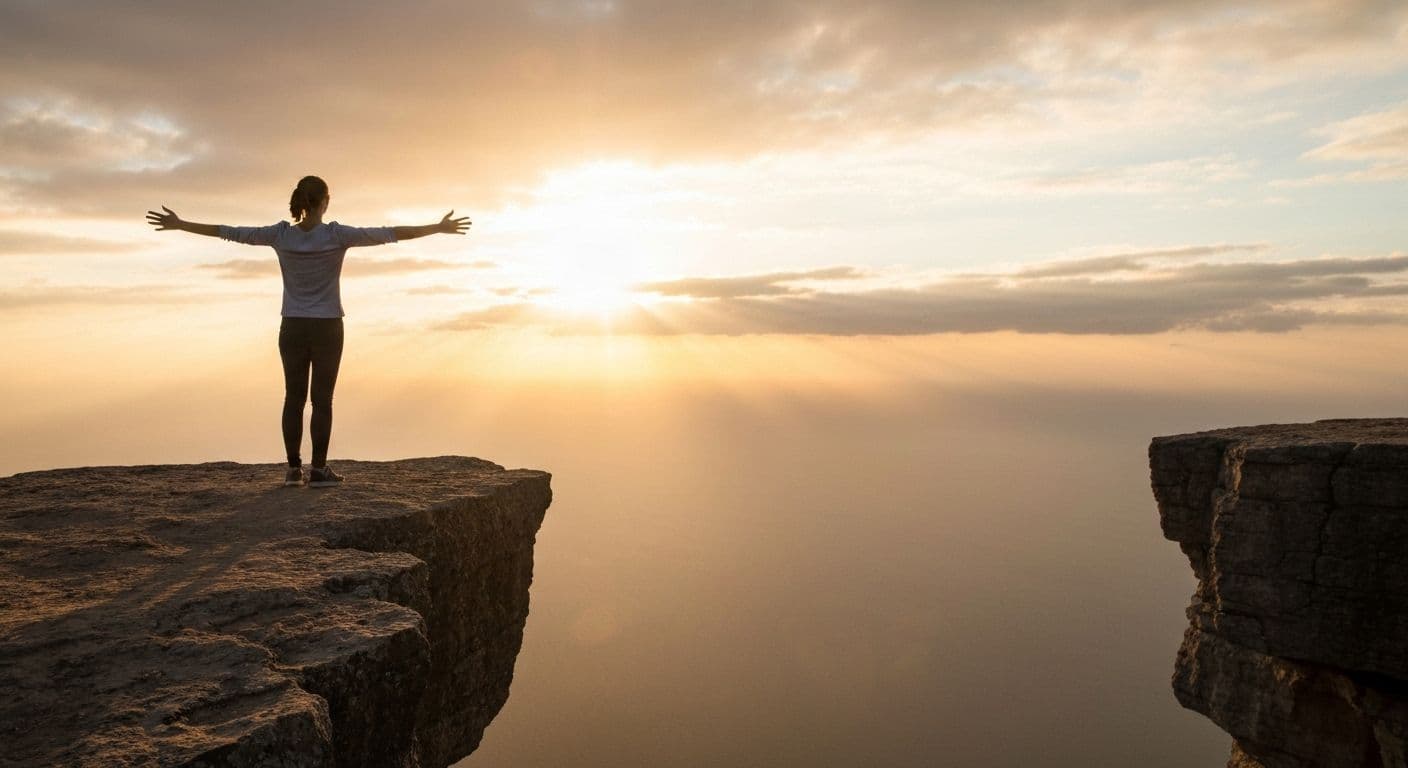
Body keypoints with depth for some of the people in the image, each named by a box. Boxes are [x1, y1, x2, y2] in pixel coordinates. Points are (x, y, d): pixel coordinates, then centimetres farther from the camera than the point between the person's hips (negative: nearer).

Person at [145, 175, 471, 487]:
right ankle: (319, 469, 0)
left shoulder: (280, 234, -4)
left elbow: (229, 232, 2)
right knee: (322, 398, 1)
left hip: (293, 329, 3)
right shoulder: (336, 234, -12)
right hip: (327, 329, -3)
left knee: (294, 397, 8)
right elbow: (388, 234, -13)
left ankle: (294, 468, 9)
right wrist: (440, 228, -10)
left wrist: (179, 224, 14)